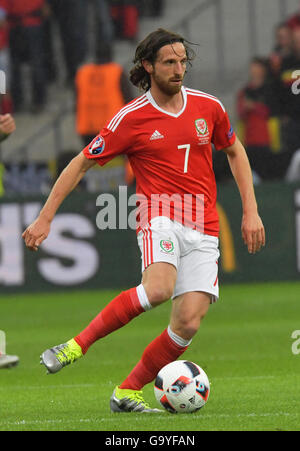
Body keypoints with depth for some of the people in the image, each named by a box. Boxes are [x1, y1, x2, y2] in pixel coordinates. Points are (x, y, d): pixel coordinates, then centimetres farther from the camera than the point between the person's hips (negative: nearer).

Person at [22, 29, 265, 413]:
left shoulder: (208, 107, 7)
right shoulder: (132, 118, -3)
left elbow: (235, 151, 24)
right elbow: (81, 164, 3)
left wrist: (250, 212, 16)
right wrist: (45, 218, 0)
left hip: (203, 230, 4)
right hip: (160, 218, -4)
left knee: (188, 323, -11)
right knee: (159, 287, -35)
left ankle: (127, 393, 4)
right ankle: (77, 345, -24)